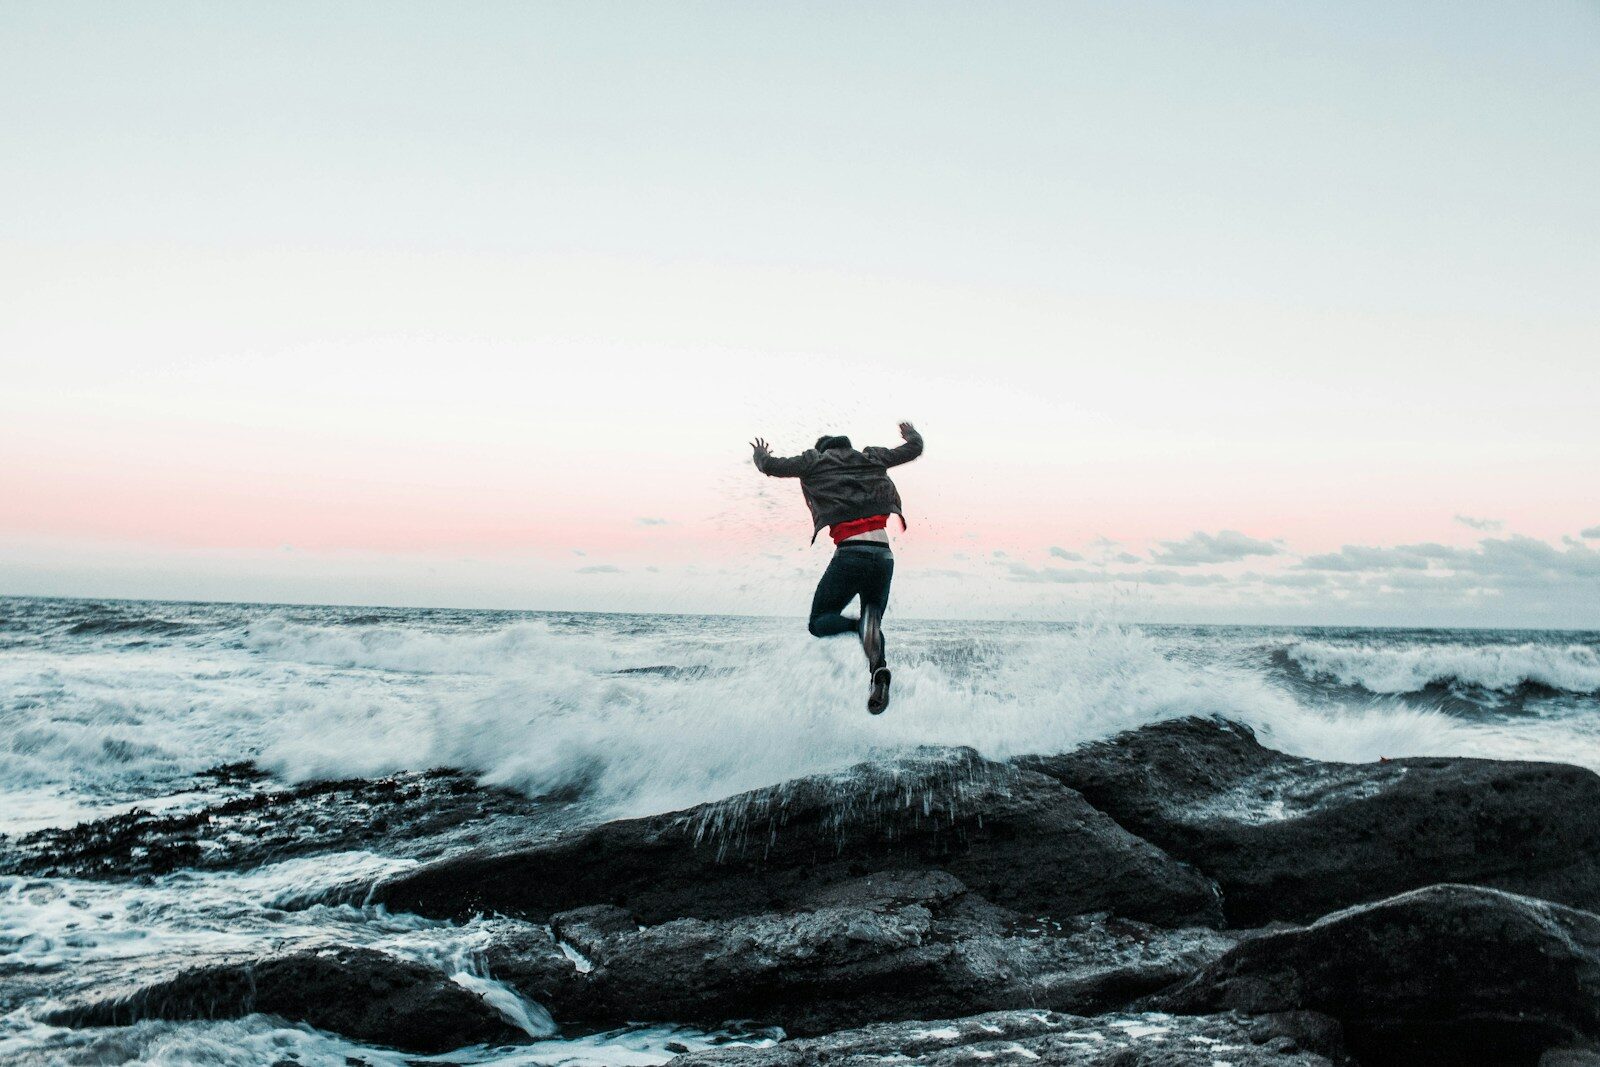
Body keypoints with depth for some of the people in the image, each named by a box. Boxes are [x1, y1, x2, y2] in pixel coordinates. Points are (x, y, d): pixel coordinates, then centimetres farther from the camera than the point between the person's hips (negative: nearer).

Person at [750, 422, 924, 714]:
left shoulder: (815, 461, 14)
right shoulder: (872, 458, 22)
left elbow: (771, 466, 18)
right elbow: (914, 448, 33)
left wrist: (761, 456, 41)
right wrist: (912, 434, 56)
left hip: (850, 552, -4)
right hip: (884, 555, 4)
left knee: (819, 623, 8)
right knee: (873, 623, 17)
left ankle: (860, 625, -27)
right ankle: (879, 670, -16)